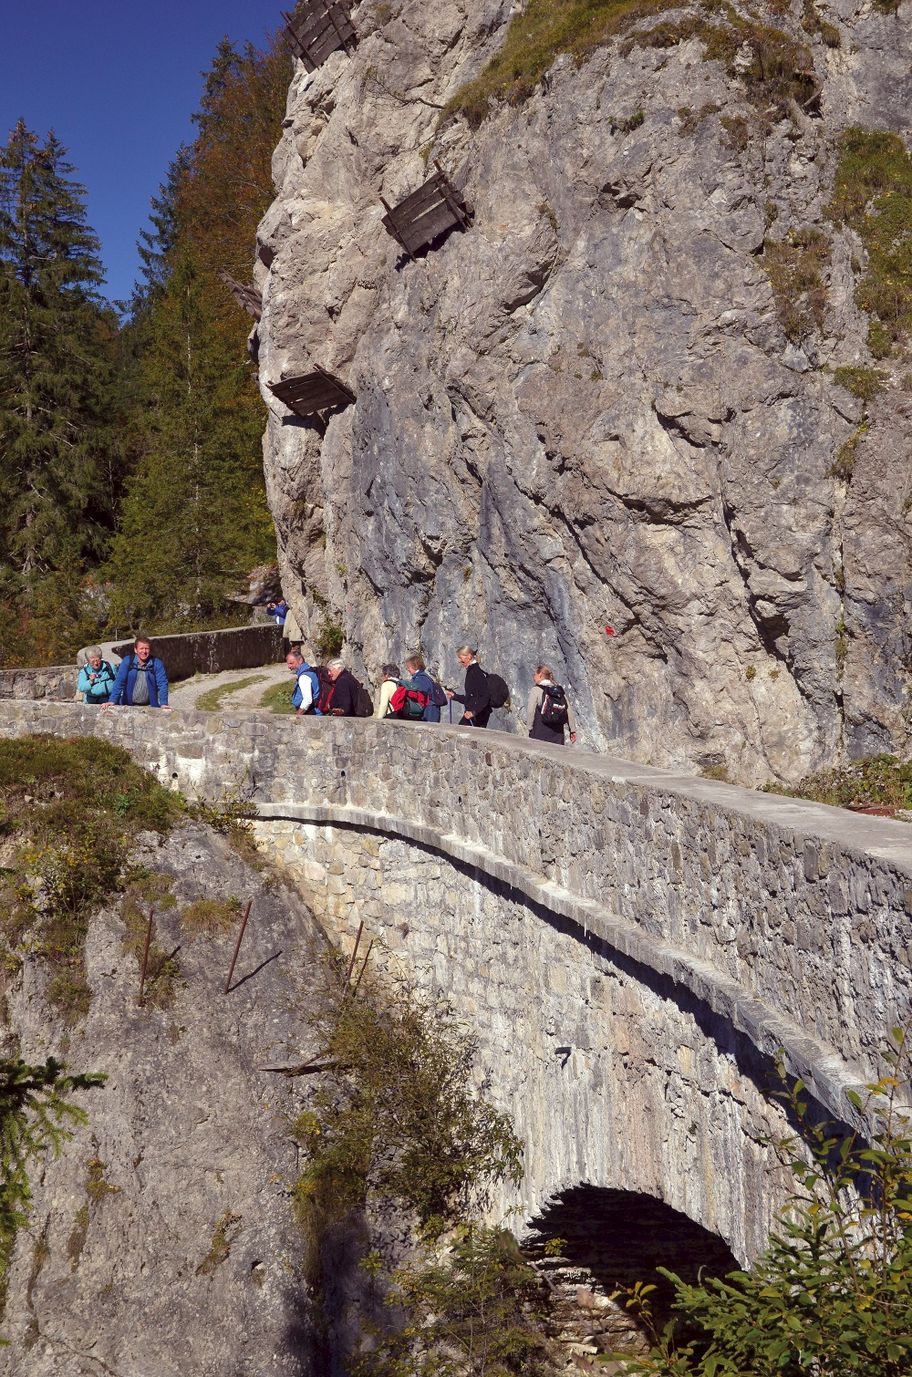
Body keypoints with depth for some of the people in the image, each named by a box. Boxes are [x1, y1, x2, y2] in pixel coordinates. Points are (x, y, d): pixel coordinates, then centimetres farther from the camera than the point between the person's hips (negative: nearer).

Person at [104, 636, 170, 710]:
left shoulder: (157, 663, -2)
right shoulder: (127, 661, -1)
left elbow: (162, 684, -6)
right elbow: (119, 681, -5)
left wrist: (164, 704, -19)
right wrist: (112, 701, -16)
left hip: (149, 706, -1)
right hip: (128, 706, 1)